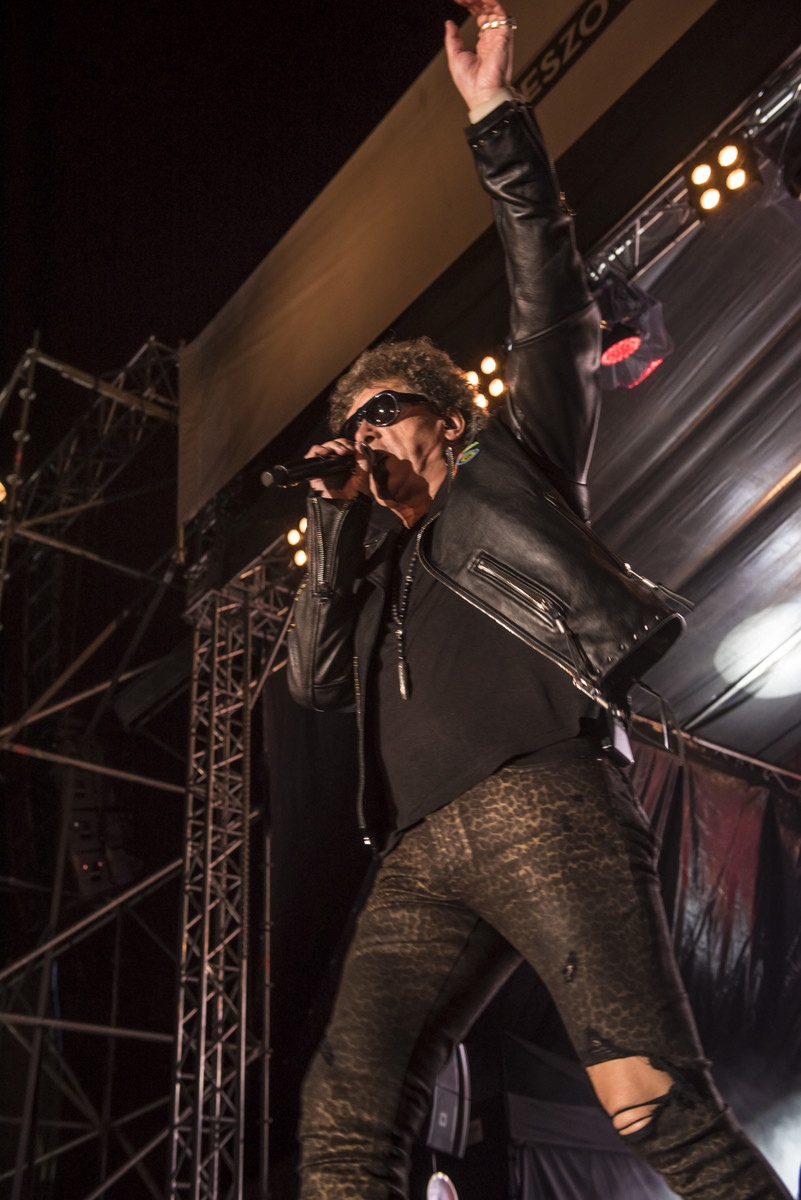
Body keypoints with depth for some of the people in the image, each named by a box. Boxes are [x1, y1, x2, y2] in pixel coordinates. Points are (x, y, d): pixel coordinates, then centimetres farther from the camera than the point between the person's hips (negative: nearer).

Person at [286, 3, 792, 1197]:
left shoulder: (515, 472, 21)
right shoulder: (380, 569, 34)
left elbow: (555, 313, 11)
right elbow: (313, 677, 20)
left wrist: (498, 123, 9)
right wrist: (336, 526, 17)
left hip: (542, 803, -4)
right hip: (424, 859, 5)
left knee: (655, 1099, -16)